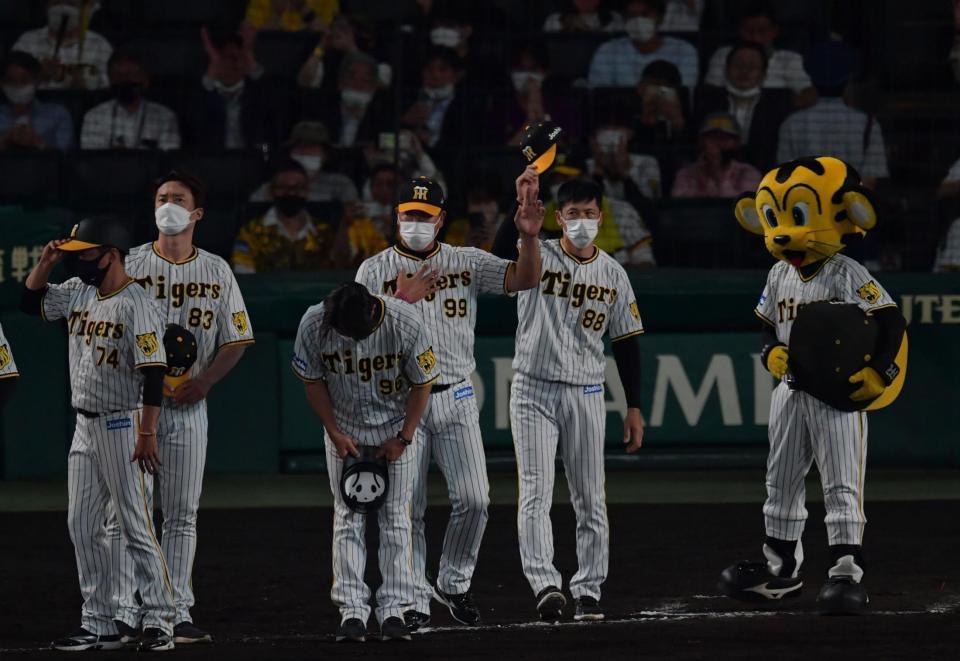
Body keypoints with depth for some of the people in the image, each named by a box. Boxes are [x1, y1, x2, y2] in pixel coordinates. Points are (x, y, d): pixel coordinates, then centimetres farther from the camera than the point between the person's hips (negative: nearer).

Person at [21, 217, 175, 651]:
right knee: (83, 527, 7)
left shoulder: (136, 305, -16)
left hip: (122, 426, -9)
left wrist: (147, 434, -24)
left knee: (135, 526, -6)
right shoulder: (77, 292, 8)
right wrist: (47, 260, 3)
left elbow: (153, 372, -20)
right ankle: (99, 625, 12)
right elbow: (31, 301, 19)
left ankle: (159, 622, -1)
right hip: (85, 425, 9)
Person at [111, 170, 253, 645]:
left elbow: (237, 339, 9)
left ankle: (178, 614, 6)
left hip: (189, 405, 2)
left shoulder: (216, 271, 9)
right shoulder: (129, 266, 2)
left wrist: (203, 382, -8)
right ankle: (122, 615, -1)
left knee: (182, 515, 3)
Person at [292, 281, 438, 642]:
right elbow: (313, 381, -6)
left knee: (396, 517, 0)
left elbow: (423, 383, -11)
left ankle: (394, 610, 2)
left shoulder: (405, 323, -25)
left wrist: (404, 438, -11)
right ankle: (352, 610, -3)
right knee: (347, 517, -3)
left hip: (396, 430, -1)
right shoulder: (314, 324, -22)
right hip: (343, 430, 1)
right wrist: (335, 433, -7)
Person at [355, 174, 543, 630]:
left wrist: (528, 238, -20)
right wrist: (401, 301, -19)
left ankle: (454, 583, 14)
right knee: (407, 506, -3)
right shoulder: (375, 271, 4)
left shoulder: (467, 263, 8)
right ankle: (414, 599, 6)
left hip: (455, 399, 1)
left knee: (473, 499, -6)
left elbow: (524, 279, -3)